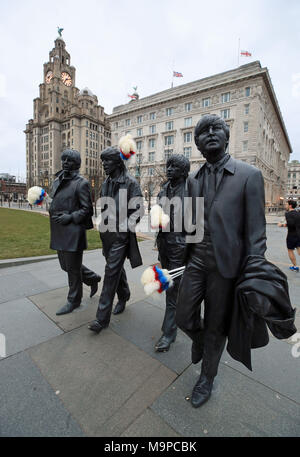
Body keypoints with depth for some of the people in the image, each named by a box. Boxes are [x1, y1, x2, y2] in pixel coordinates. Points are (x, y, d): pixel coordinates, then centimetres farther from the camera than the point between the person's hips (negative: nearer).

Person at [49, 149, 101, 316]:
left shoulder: (81, 183, -8)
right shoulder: (57, 181, 14)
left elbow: (87, 209, -11)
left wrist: (70, 217, -19)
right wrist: (53, 214, 6)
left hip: (73, 231, -8)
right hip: (59, 232, 8)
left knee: (73, 267, 4)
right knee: (65, 265, 17)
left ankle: (74, 301, 24)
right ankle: (92, 277, 38)